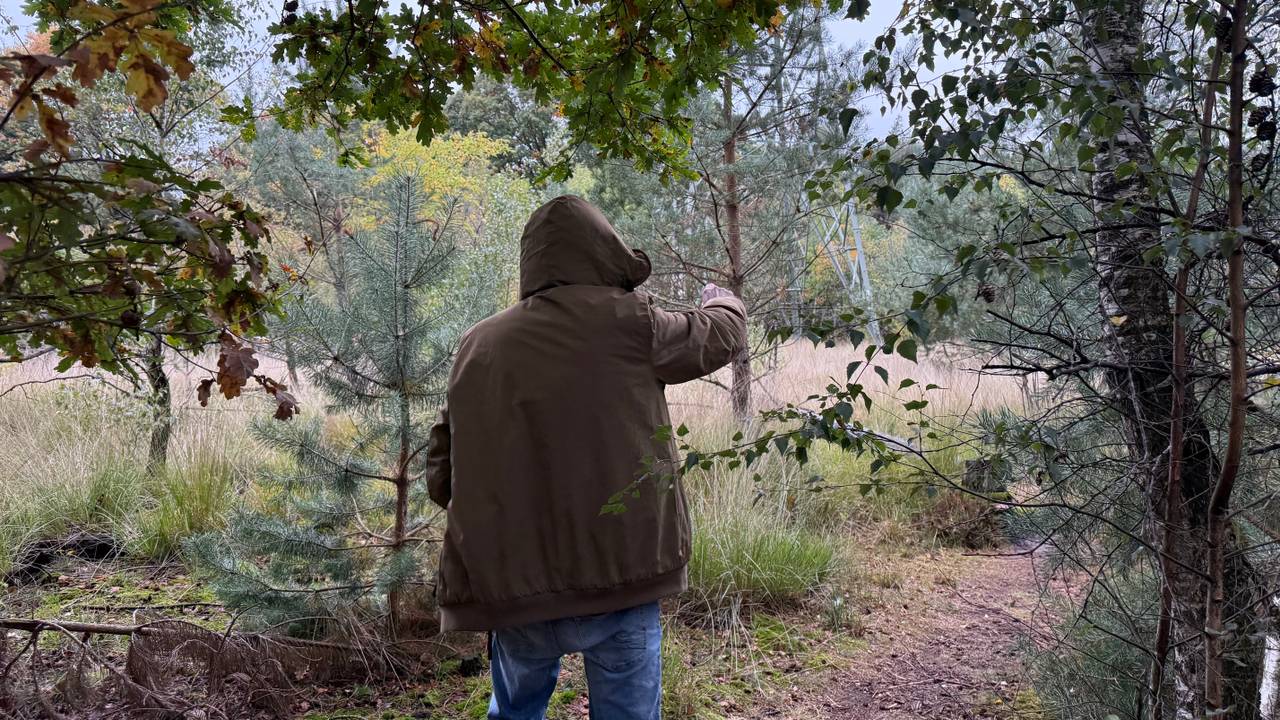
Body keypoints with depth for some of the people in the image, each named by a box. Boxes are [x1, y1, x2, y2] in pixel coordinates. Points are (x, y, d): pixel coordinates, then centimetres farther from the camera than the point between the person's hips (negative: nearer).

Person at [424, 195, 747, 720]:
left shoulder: (477, 345, 5)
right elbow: (722, 333, 12)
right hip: (617, 577, -4)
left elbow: (441, 478, 8)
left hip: (507, 587, 4)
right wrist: (720, 298, 35)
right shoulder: (624, 323, -6)